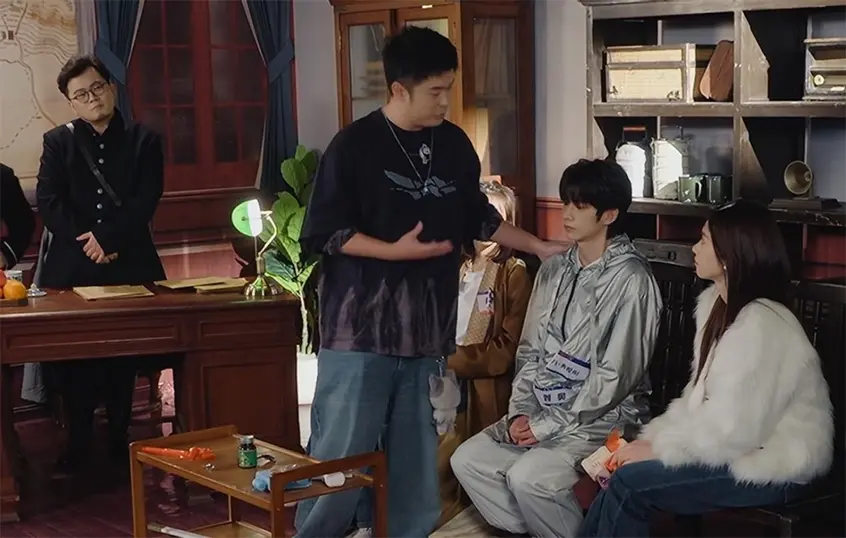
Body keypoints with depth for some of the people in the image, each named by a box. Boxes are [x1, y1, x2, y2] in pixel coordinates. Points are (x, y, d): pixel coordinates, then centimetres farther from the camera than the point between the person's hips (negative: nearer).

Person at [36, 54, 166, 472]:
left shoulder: (143, 140, 5)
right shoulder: (57, 141, 8)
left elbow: (145, 202, -5)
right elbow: (47, 202, -2)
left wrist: (107, 239, -15)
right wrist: (87, 242, -13)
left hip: (127, 265, 0)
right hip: (72, 267, 0)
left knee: (123, 358, 6)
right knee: (74, 360, 2)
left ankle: (119, 442, 17)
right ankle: (77, 446, 13)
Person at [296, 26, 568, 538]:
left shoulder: (454, 144, 8)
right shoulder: (355, 145, -8)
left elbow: (478, 216, 19)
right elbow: (323, 232, -10)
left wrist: (542, 247, 16)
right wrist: (395, 251, -18)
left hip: (427, 322, 5)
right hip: (361, 321, -5)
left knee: (416, 448, 11)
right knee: (341, 448, -2)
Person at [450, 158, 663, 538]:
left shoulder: (631, 279, -14)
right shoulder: (554, 271, 8)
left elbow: (616, 376, -17)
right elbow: (530, 351, 11)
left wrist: (550, 425, -16)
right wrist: (521, 411, -5)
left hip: (603, 418, -7)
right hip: (543, 411, 8)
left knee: (527, 477, -27)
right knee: (467, 460, -6)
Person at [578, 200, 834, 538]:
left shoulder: (761, 324, -23)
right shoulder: (715, 303, 8)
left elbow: (733, 430, -24)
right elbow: (698, 395, 11)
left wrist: (658, 448, -14)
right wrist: (651, 437, -2)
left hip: (770, 467, -9)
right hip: (738, 448, 9)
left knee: (629, 484, -16)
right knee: (621, 470, -5)